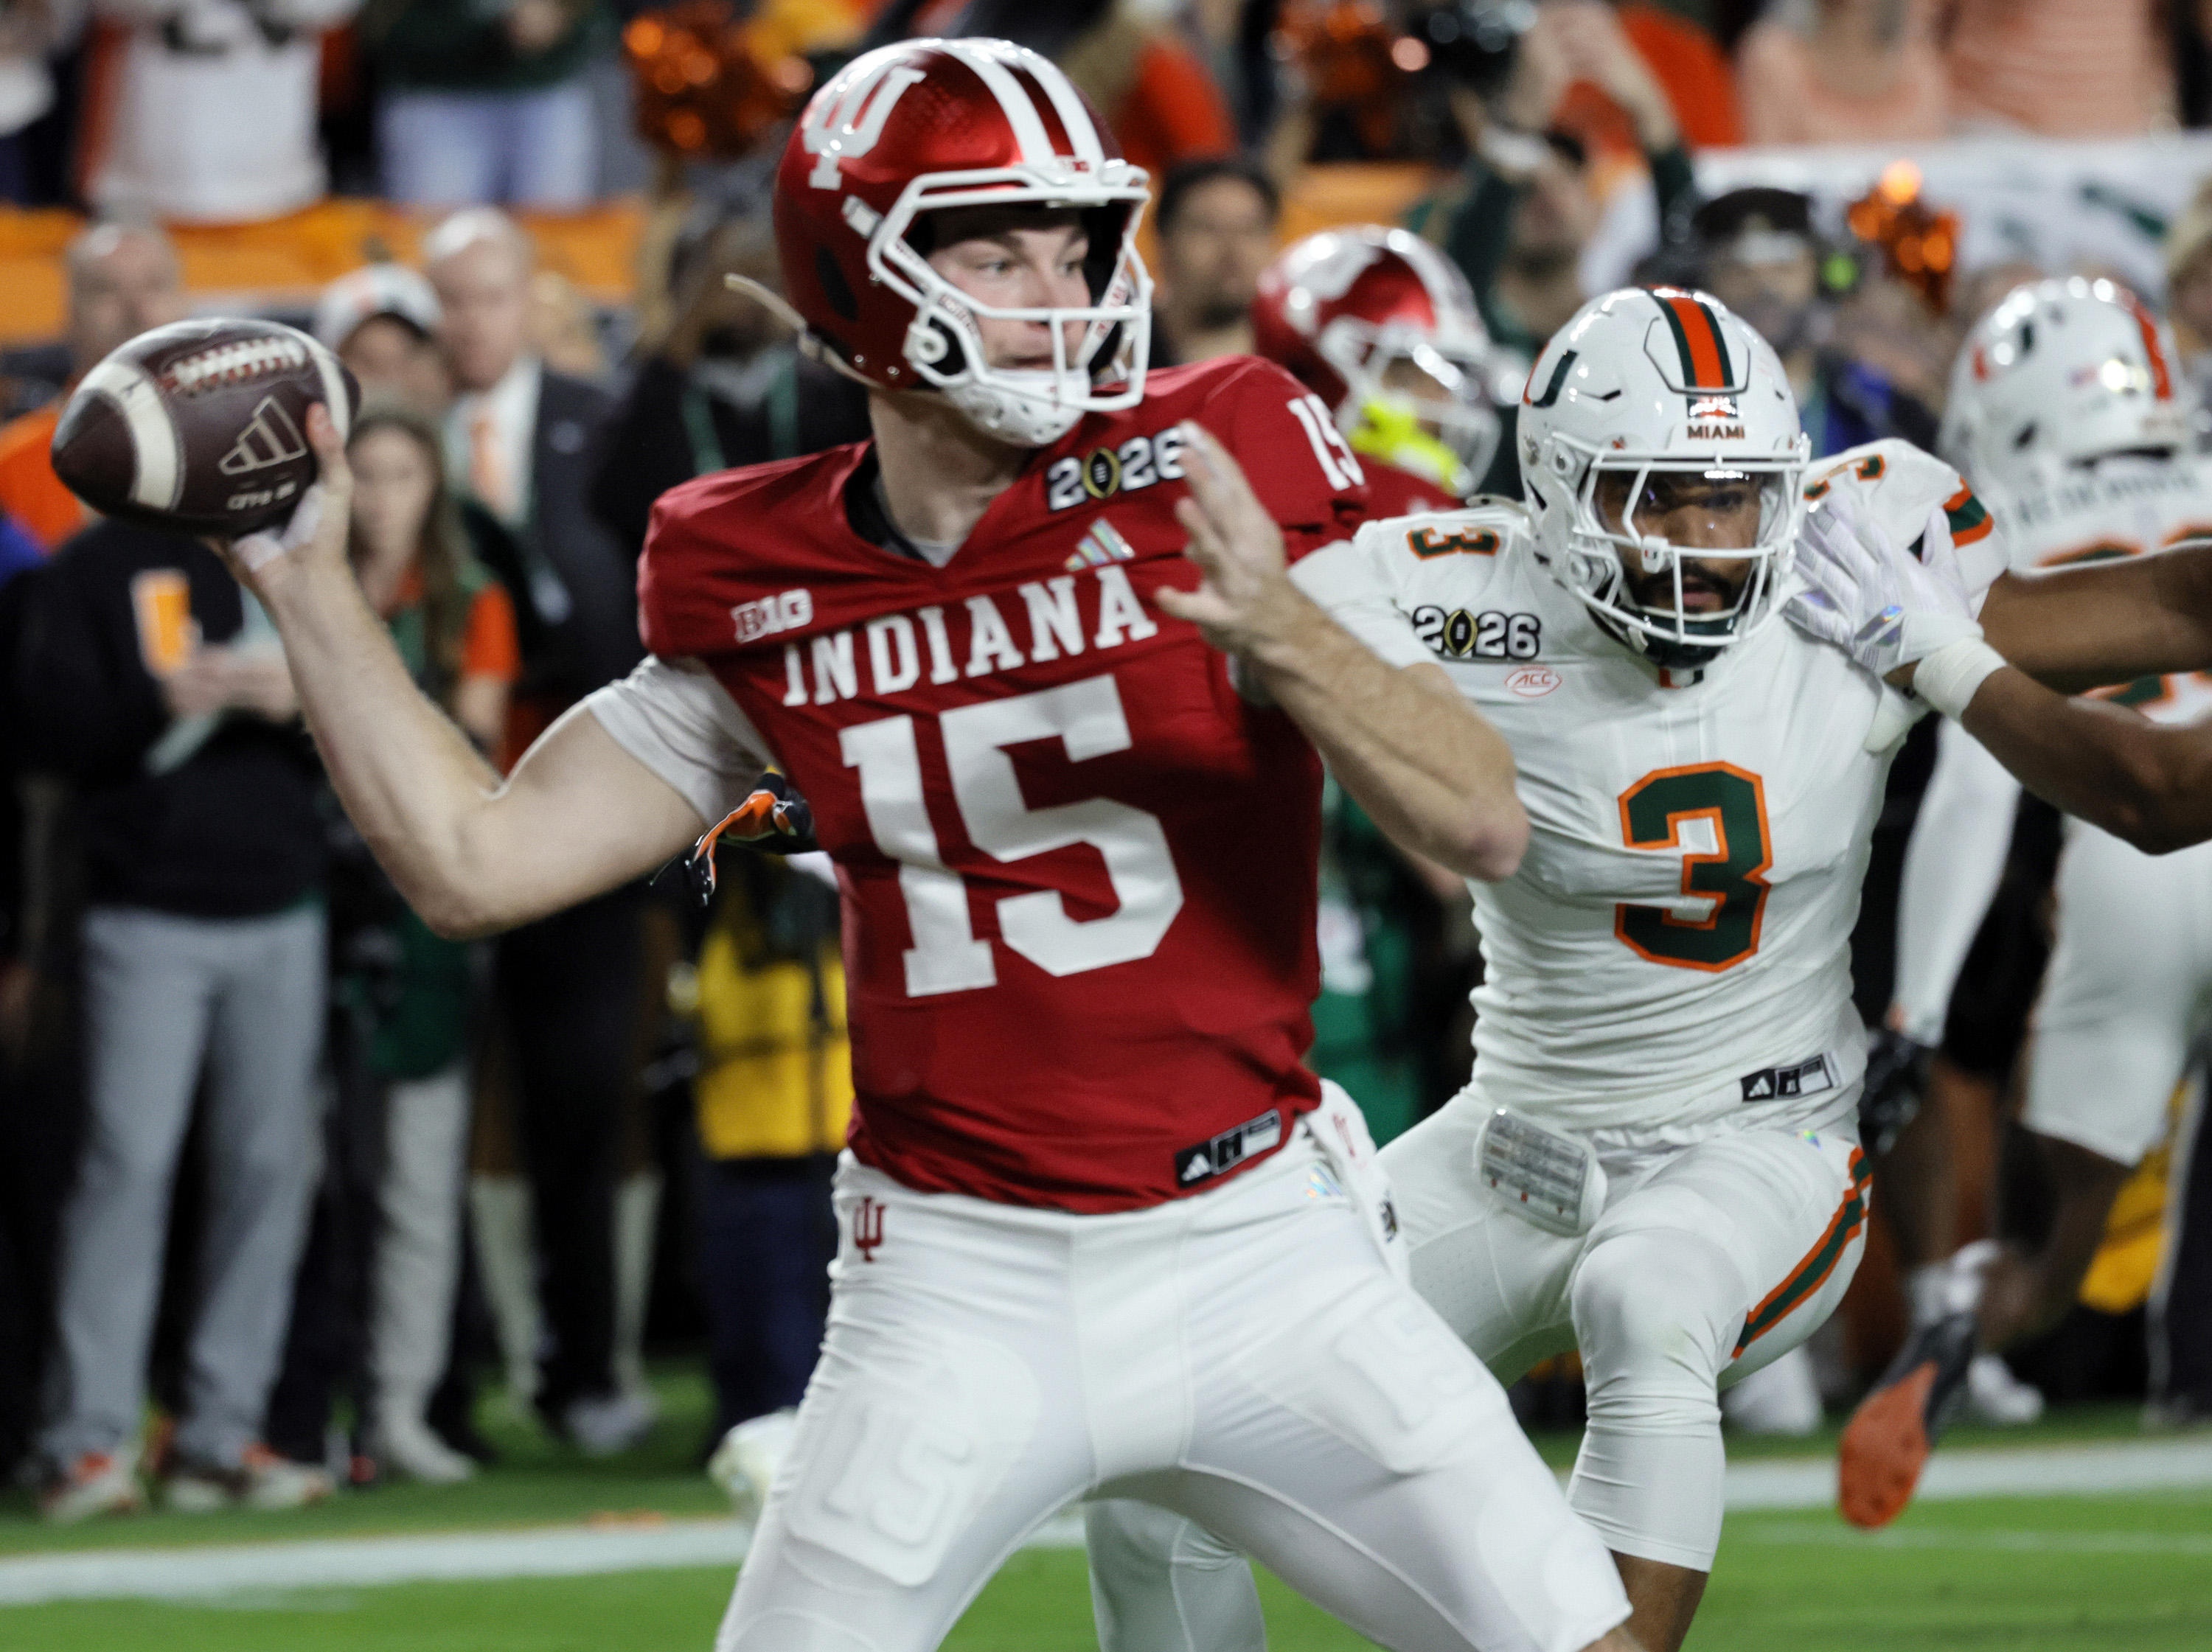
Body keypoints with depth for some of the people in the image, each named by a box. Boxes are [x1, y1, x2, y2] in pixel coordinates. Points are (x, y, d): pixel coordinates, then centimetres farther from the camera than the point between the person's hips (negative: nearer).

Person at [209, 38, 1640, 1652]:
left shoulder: (1205, 478, -7)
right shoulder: (756, 589, 2)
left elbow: (1485, 826, -13)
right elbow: (477, 861, 7)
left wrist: (1280, 631, -30)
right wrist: (306, 581, 3)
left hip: (1257, 1248, -1)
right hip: (958, 1297, 1)